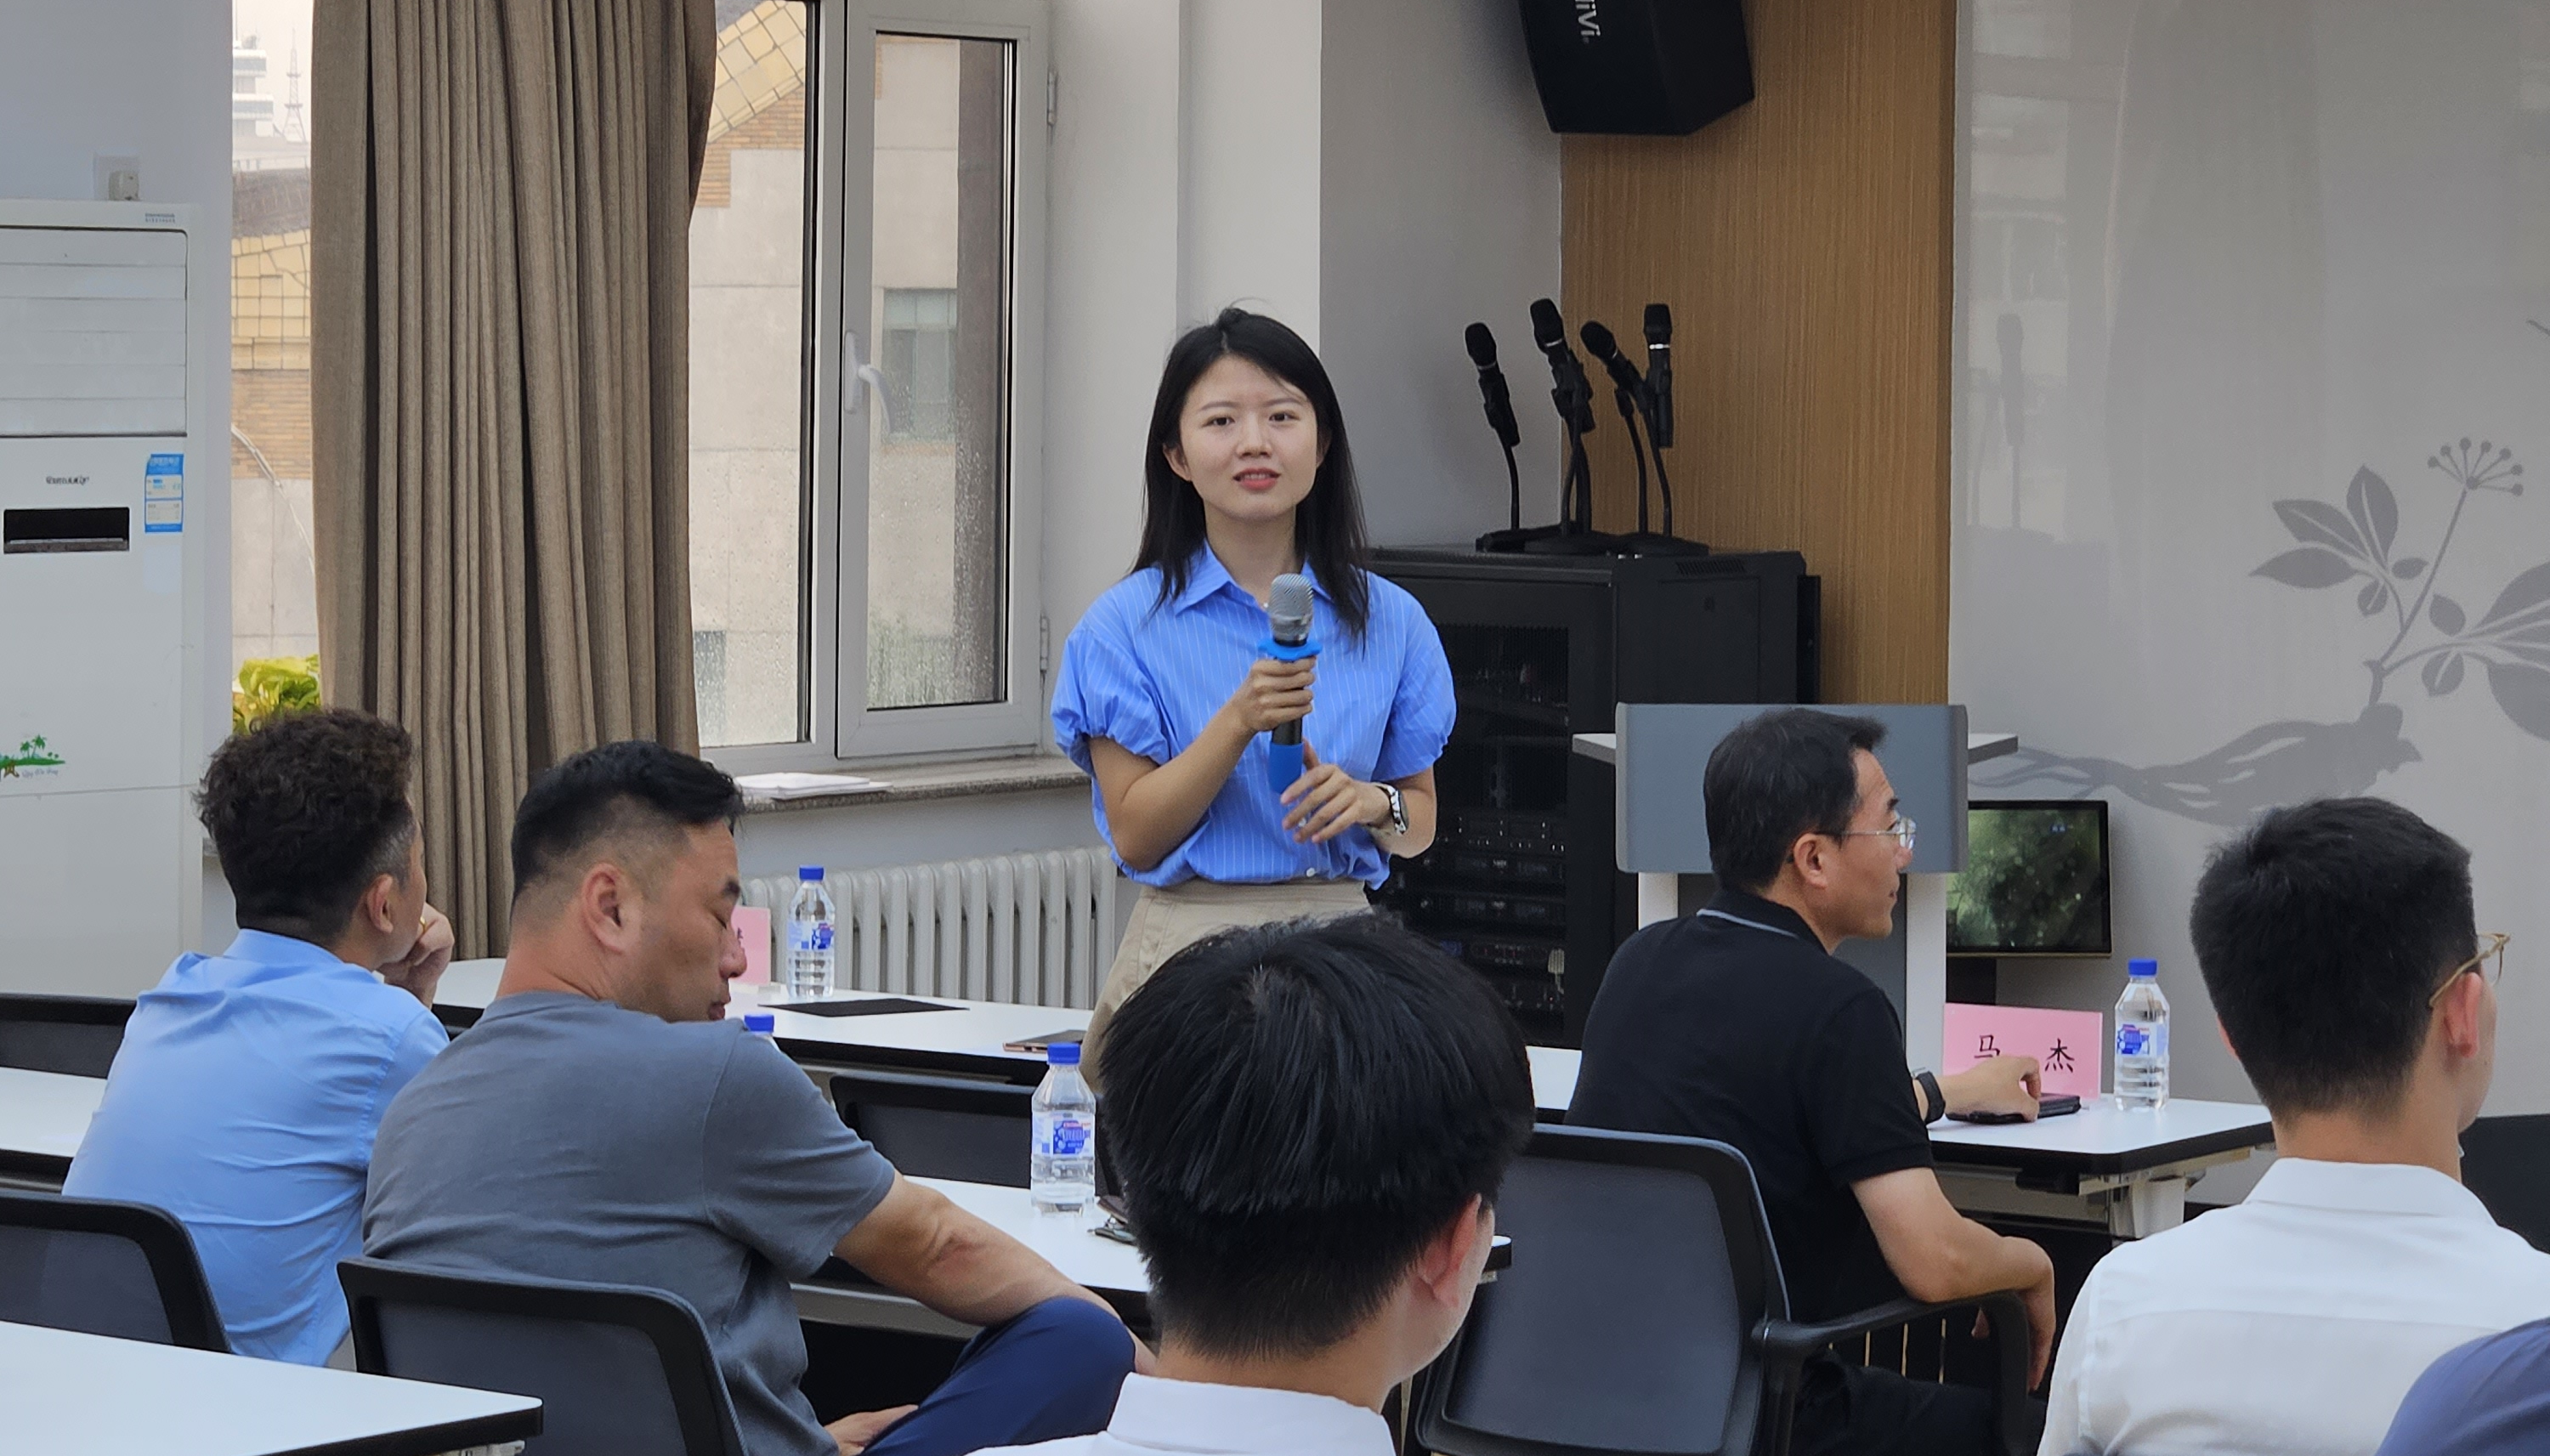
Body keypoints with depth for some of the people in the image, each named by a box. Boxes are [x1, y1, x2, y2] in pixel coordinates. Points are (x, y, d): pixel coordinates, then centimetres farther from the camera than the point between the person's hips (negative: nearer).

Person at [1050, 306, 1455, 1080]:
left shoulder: (1391, 623, 7)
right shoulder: (1127, 625, 0)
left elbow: (1421, 824, 15)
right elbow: (1135, 834, -5)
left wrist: (1370, 804, -8)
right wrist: (1239, 722, -17)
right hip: (1189, 945, -2)